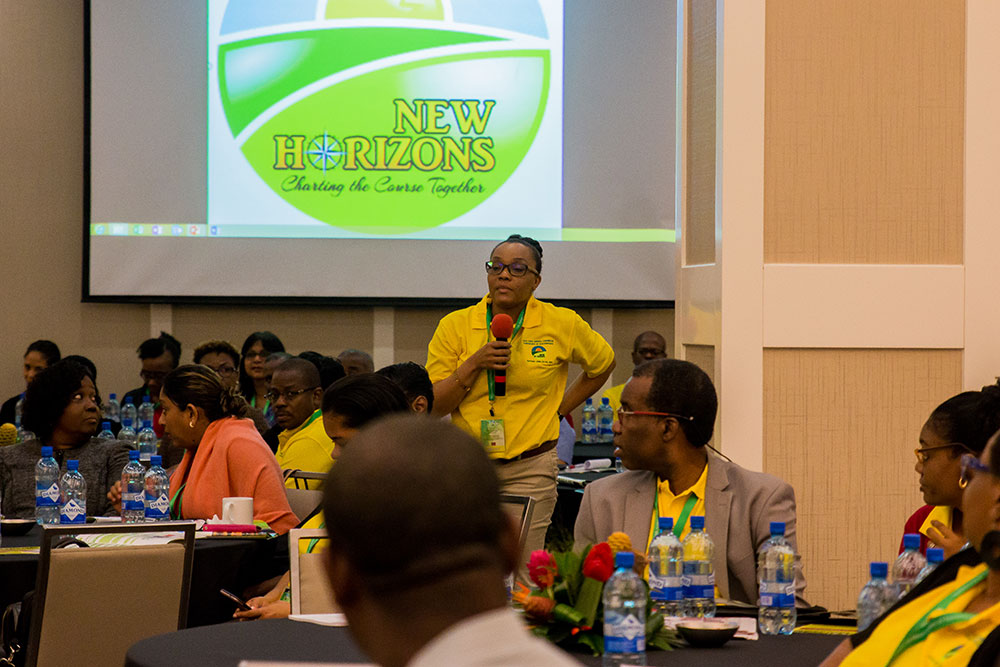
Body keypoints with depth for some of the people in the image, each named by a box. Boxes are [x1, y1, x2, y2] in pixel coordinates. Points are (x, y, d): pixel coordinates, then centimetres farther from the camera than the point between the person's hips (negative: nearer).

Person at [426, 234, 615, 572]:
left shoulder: (562, 325, 1)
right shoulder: (455, 326, 2)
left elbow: (602, 363, 20)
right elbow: (434, 406, 1)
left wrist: (559, 409, 11)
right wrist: (475, 364, -13)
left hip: (530, 469, -1)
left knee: (521, 575, -7)